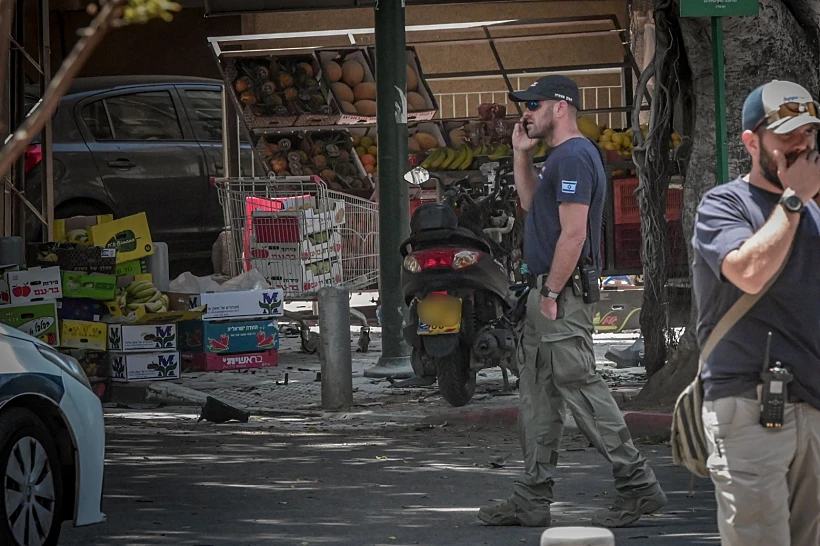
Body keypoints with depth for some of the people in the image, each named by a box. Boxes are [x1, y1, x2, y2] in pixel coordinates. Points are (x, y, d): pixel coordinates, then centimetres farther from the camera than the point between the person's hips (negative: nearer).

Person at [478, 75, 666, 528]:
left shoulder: (573, 158, -15)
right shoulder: (562, 157, 17)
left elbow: (573, 235, -22)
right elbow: (530, 203, 31)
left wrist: (551, 293, -21)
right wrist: (521, 153, 21)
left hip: (561, 292, -11)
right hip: (547, 291, 11)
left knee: (580, 388, -10)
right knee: (536, 394, 10)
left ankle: (637, 485, -7)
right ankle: (532, 500, 12)